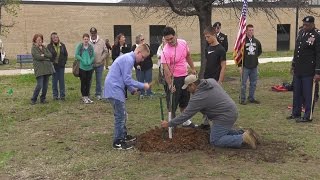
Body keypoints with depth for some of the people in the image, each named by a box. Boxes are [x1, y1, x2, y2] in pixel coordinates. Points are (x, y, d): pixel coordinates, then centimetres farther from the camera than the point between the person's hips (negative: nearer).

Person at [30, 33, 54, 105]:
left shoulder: (44, 47, 15)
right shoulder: (34, 48, -1)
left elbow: (50, 55, 4)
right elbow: (38, 57, -15)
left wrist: (44, 55, -12)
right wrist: (47, 57, -3)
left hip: (47, 68, 6)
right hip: (39, 69, -6)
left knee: (45, 85, 8)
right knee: (39, 85, -10)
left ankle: (43, 99, 21)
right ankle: (33, 99, 5)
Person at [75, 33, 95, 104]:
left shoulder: (91, 47, 3)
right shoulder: (79, 46, -4)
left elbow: (93, 56, 5)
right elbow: (76, 55, -8)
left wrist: (90, 61, -12)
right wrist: (83, 61, -17)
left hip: (90, 67, 3)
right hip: (82, 67, -3)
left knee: (88, 82, 8)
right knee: (83, 82, 3)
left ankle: (87, 96, 18)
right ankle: (84, 97, 12)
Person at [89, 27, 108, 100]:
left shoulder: (101, 41, 2)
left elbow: (106, 51, 3)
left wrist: (101, 59, -8)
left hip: (99, 64, 1)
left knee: (99, 80, 8)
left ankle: (98, 94, 20)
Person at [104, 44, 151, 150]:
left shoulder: (127, 58, 16)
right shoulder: (129, 60, -16)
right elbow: (127, 80, -19)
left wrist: (132, 89, 14)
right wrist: (143, 86, -11)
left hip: (115, 88, 10)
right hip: (114, 90, -10)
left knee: (122, 114, 19)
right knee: (120, 116, -5)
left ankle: (123, 135, 32)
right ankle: (118, 142, 2)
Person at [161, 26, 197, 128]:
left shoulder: (183, 43, -4)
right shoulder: (166, 51, -23)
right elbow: (166, 69, -28)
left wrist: (192, 68, 16)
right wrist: (170, 84, -34)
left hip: (185, 76, 7)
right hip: (174, 78, -7)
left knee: (185, 100, 18)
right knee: (172, 103, -2)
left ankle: (186, 121, 33)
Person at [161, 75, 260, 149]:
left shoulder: (198, 98, -19)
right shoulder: (211, 81, 4)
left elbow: (186, 115, -15)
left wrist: (169, 124, -7)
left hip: (225, 116, -10)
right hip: (232, 110, 10)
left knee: (215, 141, -4)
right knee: (222, 131, 24)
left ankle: (243, 138, -10)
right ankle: (241, 133, 13)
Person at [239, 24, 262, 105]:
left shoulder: (257, 41, 8)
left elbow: (260, 51, 25)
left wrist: (256, 56, 8)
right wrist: (240, 66, -10)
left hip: (254, 66, 5)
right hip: (245, 67, -5)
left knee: (253, 84, 11)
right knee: (243, 84, 0)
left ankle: (251, 98, 24)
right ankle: (242, 99, 9)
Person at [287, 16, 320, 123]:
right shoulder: (301, 32, 10)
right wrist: (293, 64, 20)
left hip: (308, 72, -7)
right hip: (298, 70, 7)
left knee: (308, 94, 1)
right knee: (297, 93, 15)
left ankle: (307, 116, 11)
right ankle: (296, 114, 26)